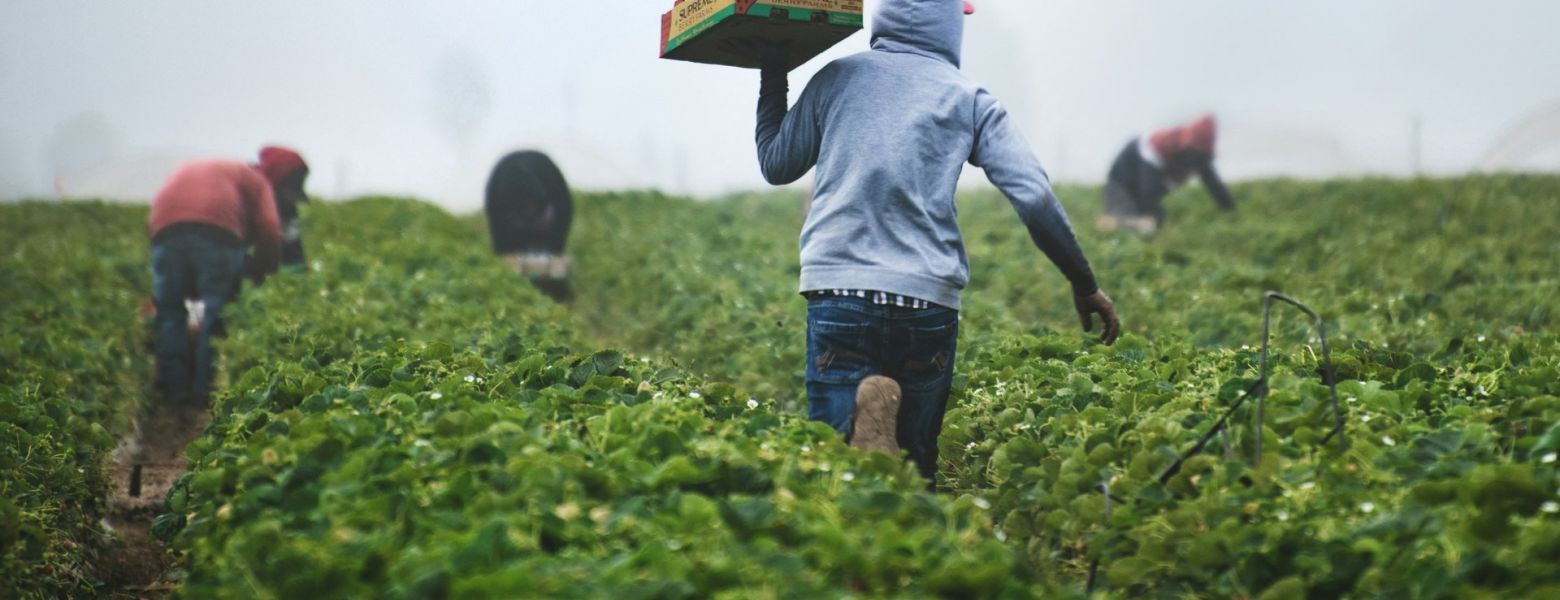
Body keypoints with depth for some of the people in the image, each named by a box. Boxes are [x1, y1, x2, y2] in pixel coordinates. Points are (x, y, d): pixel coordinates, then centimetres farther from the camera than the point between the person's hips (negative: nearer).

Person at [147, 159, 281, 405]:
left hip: (165, 228, 3)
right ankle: (206, 389, 0)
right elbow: (269, 231, 10)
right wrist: (261, 273, 21)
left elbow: (151, 224, 28)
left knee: (169, 311, 13)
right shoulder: (254, 179, 29)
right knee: (216, 311, 4)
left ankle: (174, 388, 13)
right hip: (218, 228, -3)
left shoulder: (183, 173, 41)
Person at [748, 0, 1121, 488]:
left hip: (838, 289, 0)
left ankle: (865, 426, -32)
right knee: (915, 456, 12)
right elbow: (1034, 197, 0)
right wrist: (1084, 284, 9)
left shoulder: (836, 78, 11)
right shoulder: (968, 99, 8)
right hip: (928, 299, 0)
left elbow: (776, 166, 22)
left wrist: (773, 76, 35)